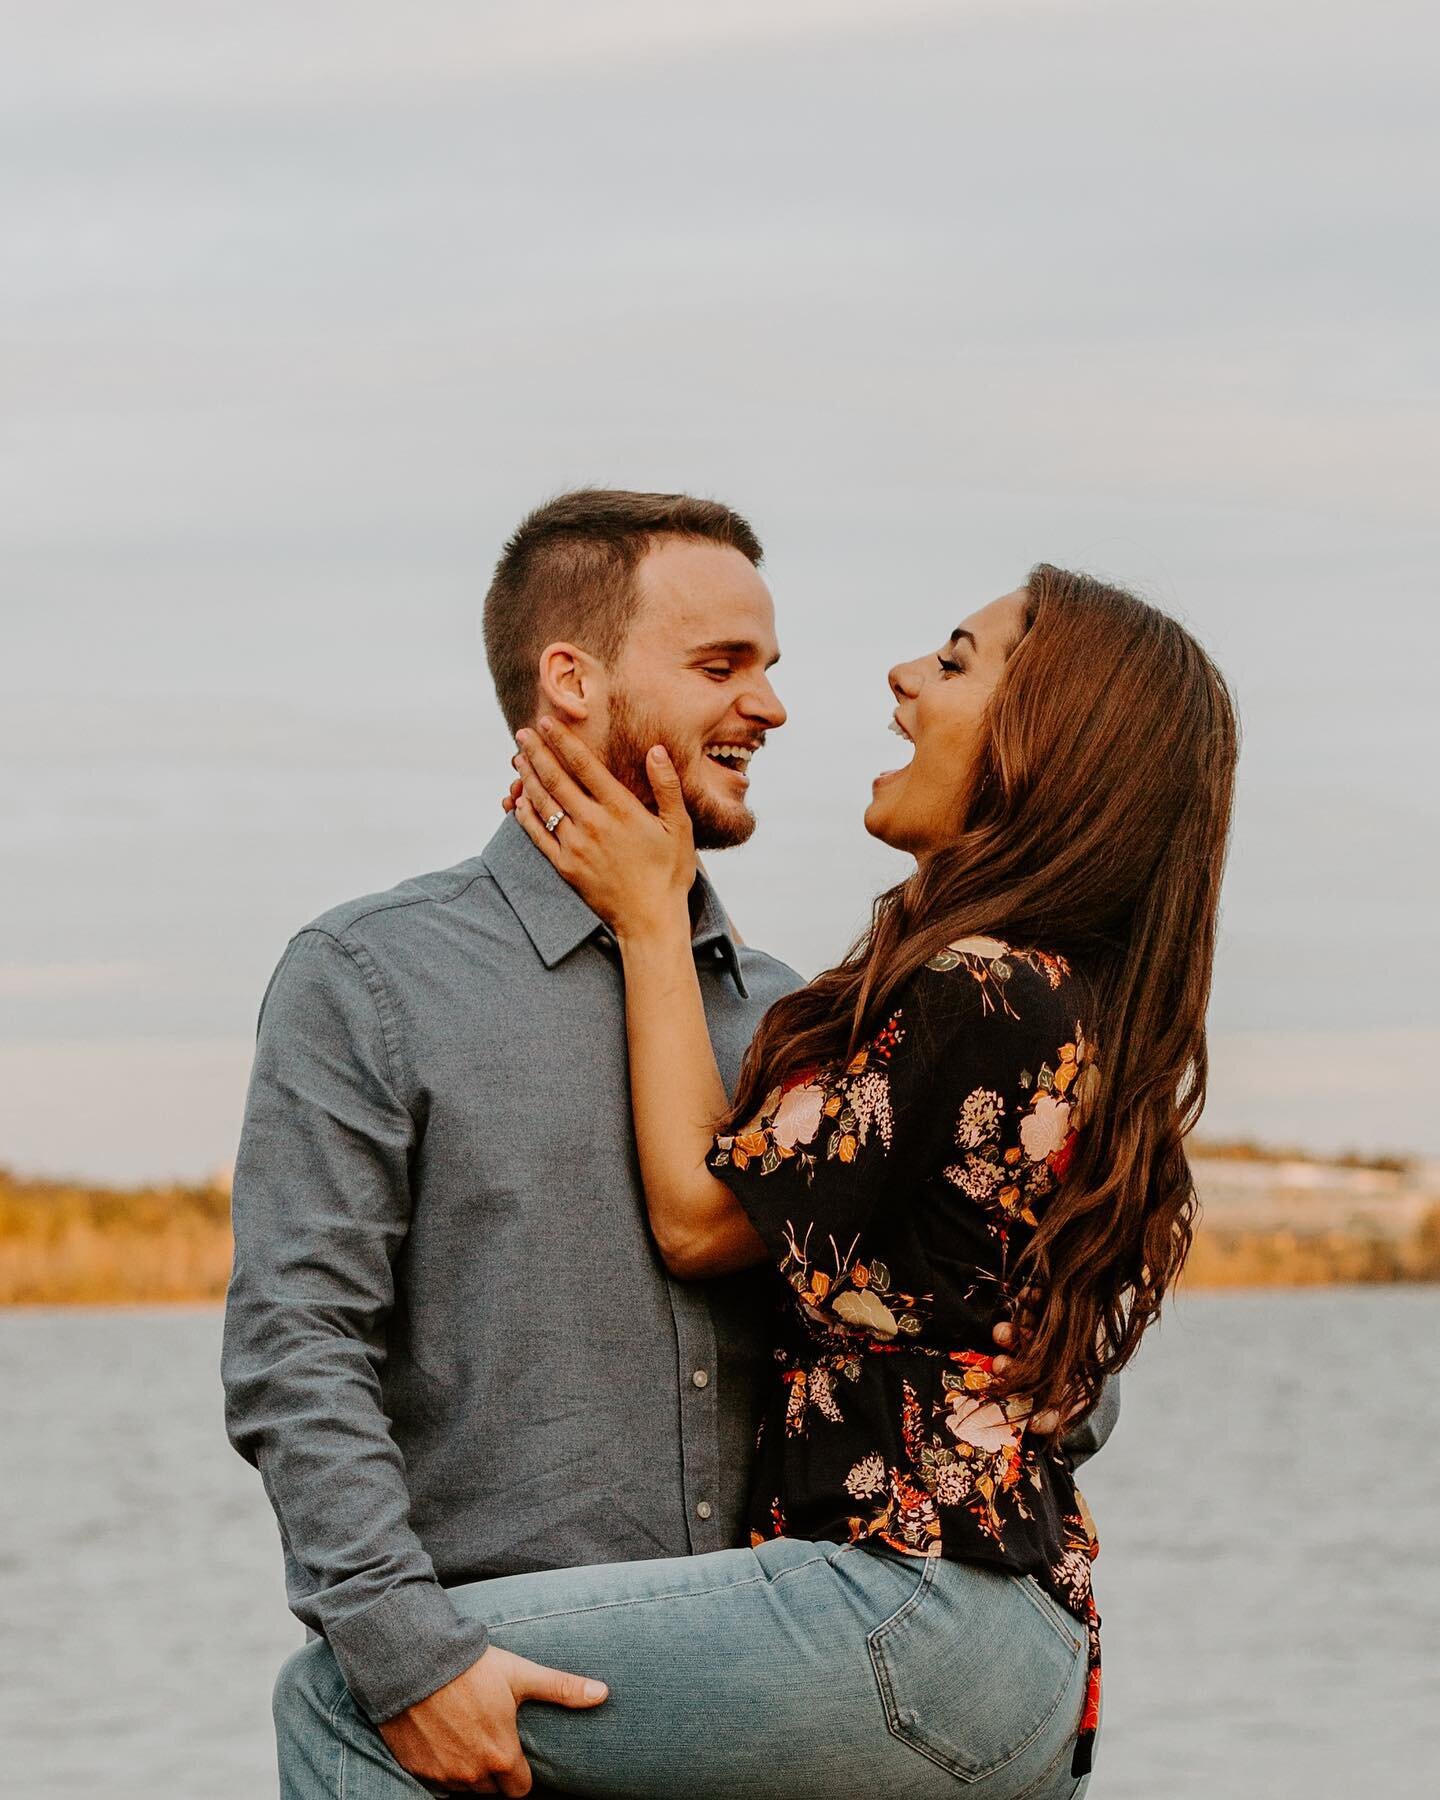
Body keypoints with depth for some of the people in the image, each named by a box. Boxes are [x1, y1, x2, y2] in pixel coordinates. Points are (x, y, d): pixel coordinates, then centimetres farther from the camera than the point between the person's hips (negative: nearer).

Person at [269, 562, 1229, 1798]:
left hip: (909, 1616, -11)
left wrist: (652, 917, 5)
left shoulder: (977, 994, -13)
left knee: (344, 1696, -12)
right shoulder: (1077, 1005, 17)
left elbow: (702, 1217, -4)